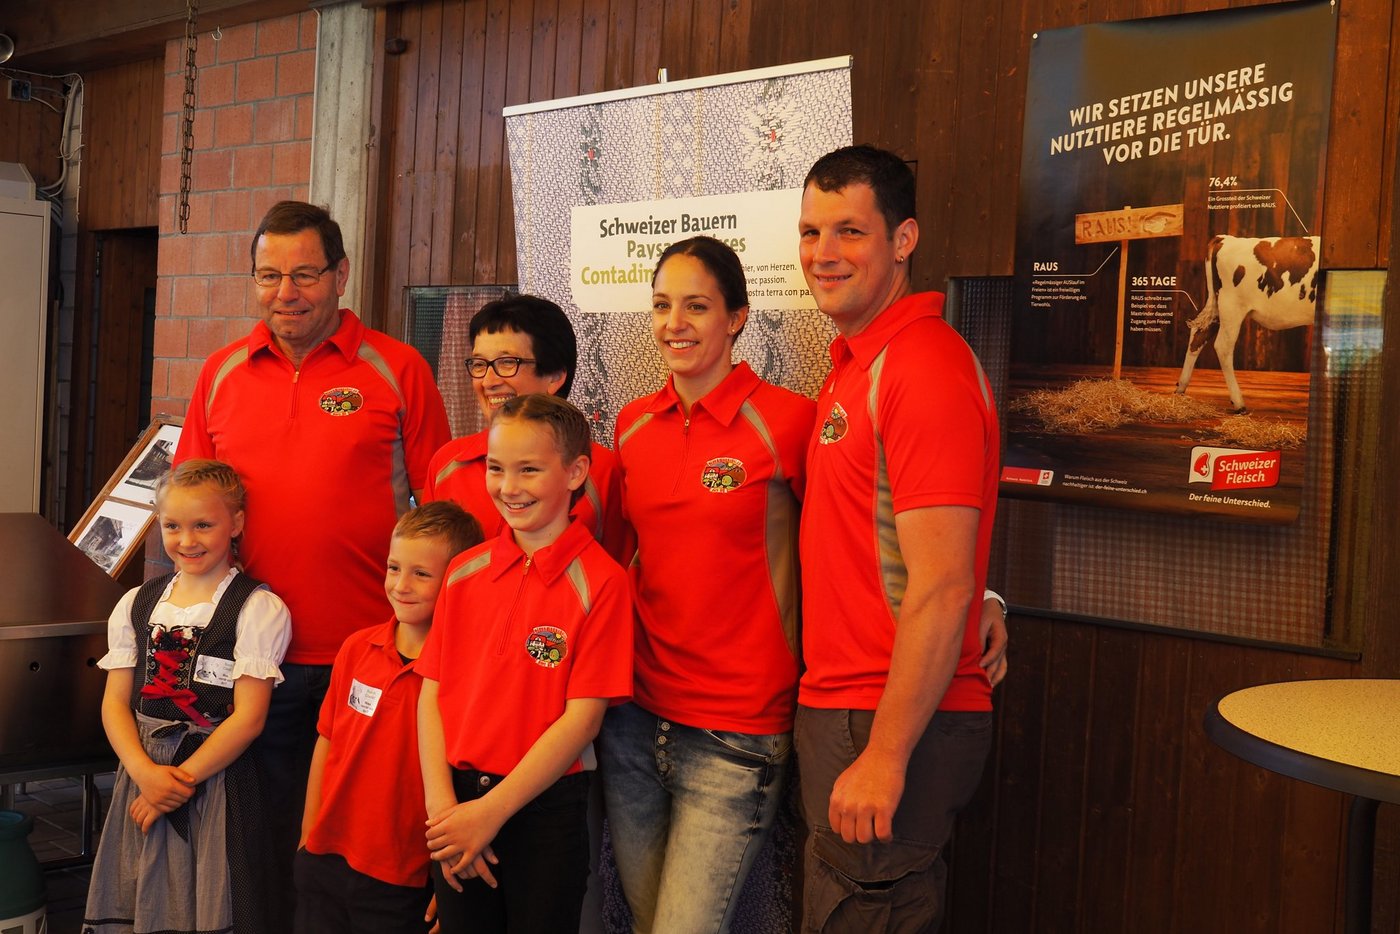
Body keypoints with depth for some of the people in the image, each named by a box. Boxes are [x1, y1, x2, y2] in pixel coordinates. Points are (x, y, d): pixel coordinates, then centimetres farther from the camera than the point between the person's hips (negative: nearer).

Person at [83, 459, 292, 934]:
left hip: (216, 778, -4)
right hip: (142, 774, 4)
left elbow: (248, 716, -11)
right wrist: (145, 773, -12)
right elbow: (115, 702, 4)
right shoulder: (137, 604, 9)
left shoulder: (258, 609, -7)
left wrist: (183, 778, -13)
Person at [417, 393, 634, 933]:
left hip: (545, 808, -4)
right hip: (458, 799, 4)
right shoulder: (465, 572, 4)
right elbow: (432, 693, 4)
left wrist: (490, 811, -14)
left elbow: (582, 717, -14)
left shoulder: (599, 581, -11)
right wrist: (441, 803, -7)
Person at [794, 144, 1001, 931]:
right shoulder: (856, 363, 14)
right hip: (839, 710, 10)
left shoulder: (926, 369, -17)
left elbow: (940, 591, -22)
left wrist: (884, 754, -21)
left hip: (893, 725, -10)